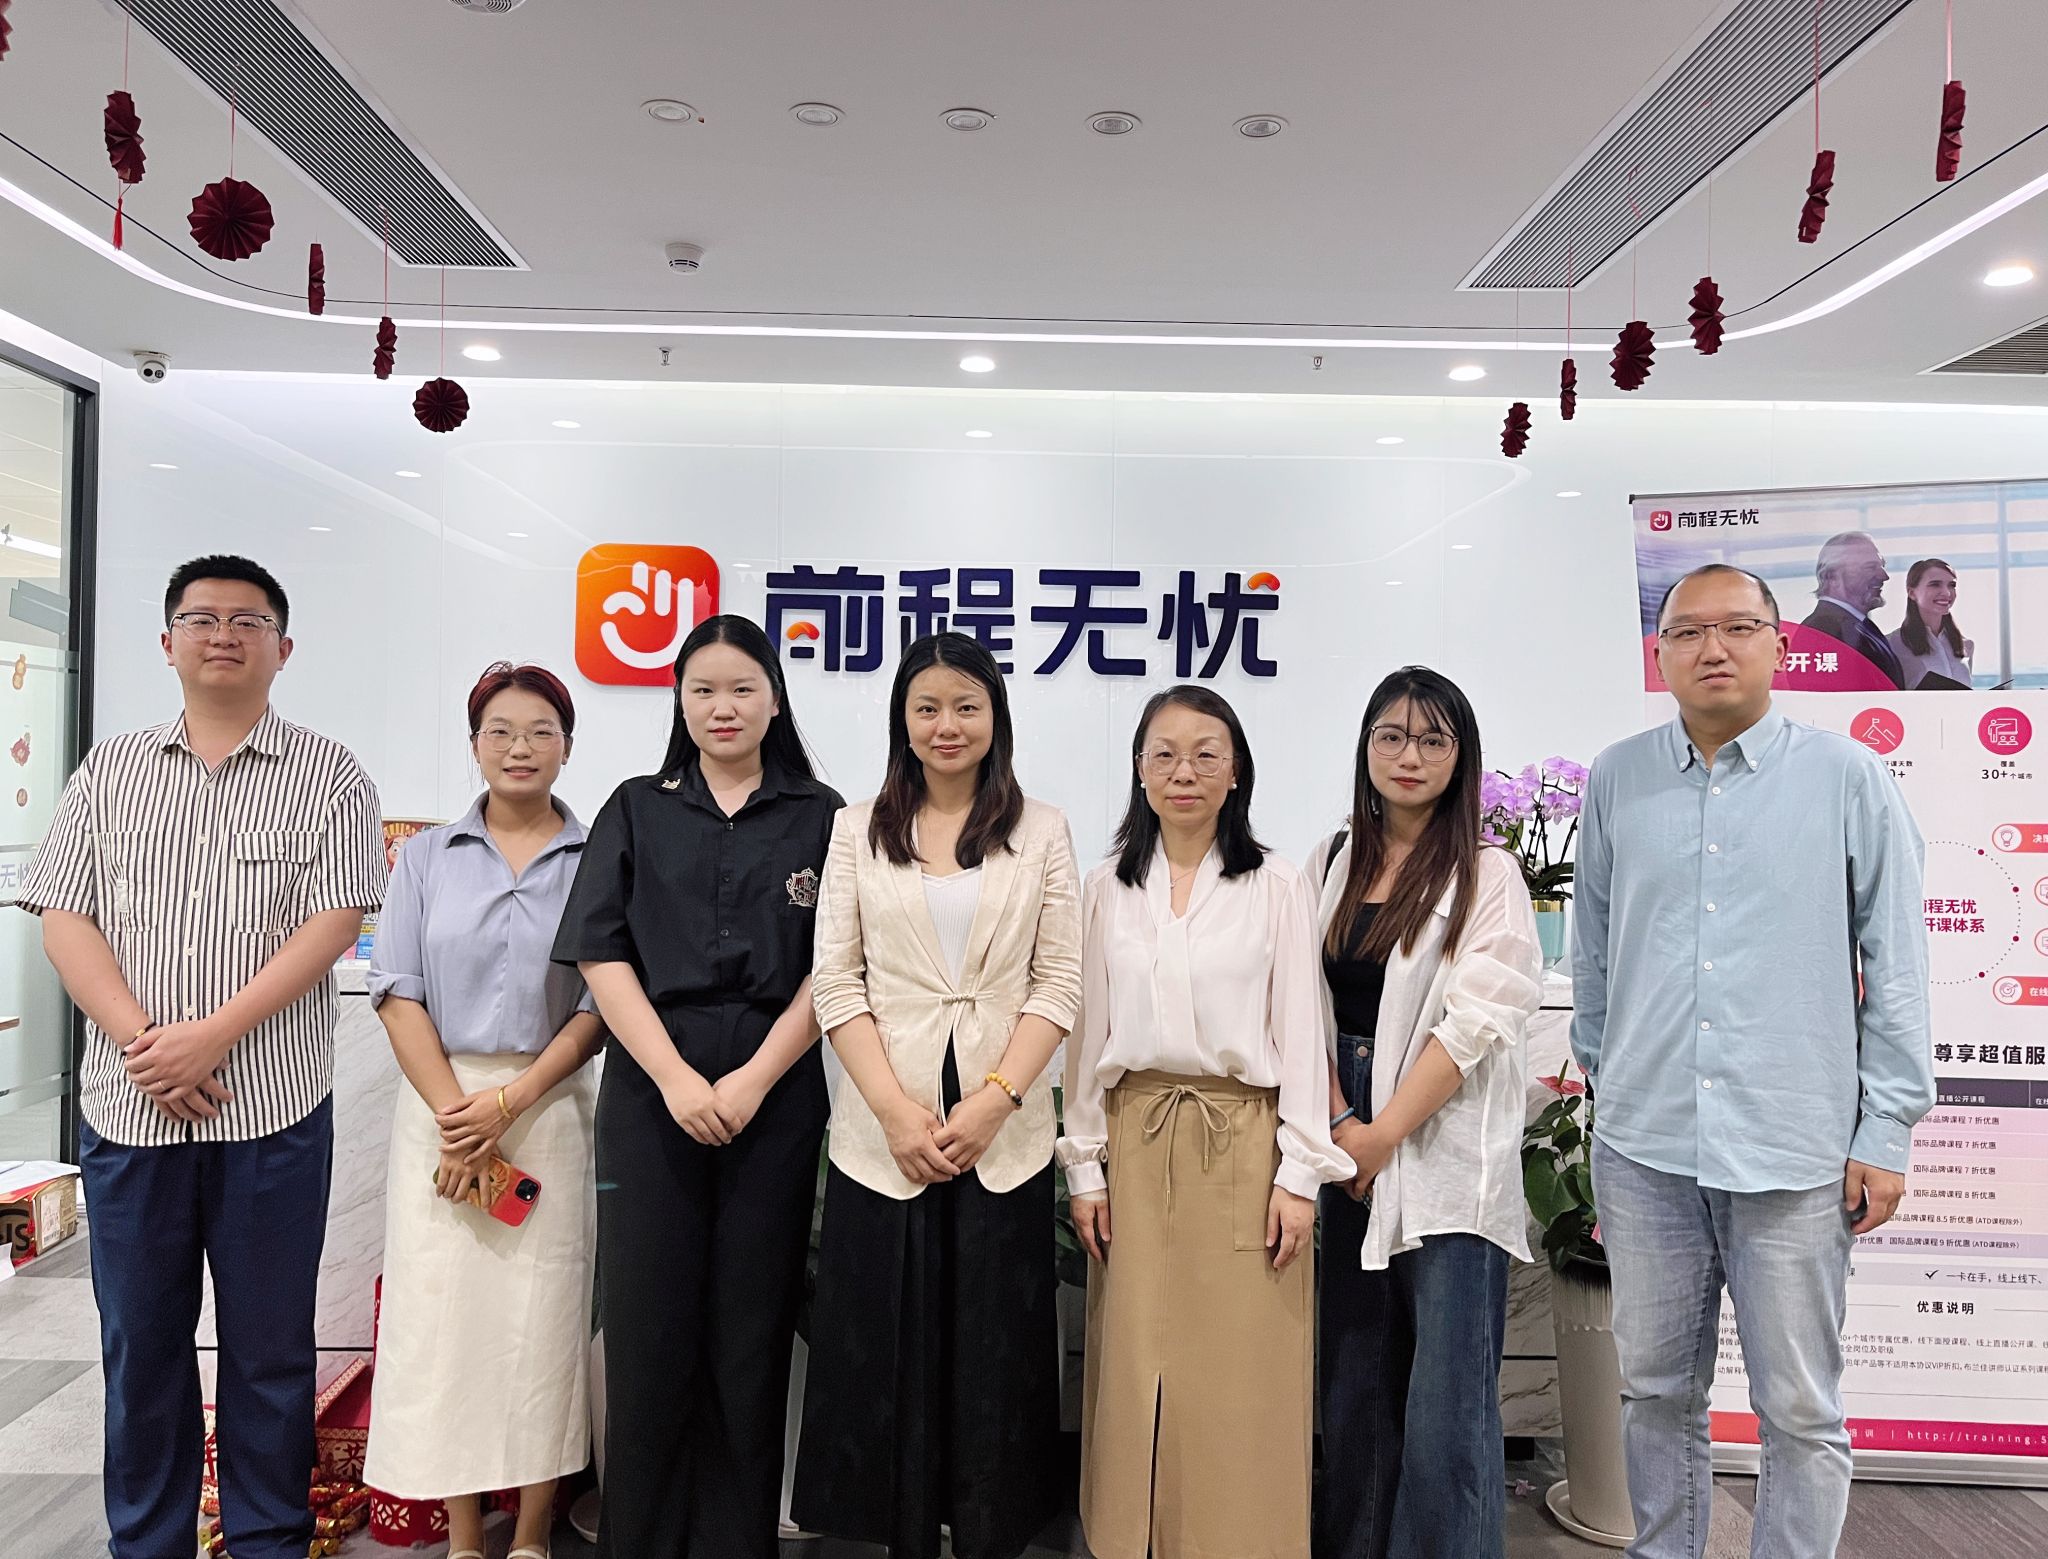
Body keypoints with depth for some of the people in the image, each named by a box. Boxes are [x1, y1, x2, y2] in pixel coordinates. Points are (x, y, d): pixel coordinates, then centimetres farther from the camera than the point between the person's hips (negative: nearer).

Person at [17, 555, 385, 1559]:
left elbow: (332, 923, -9)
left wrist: (208, 1038, -17)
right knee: (139, 1345, 13)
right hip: (128, 1109, 3)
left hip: (273, 1110, -2)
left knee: (269, 1351, 8)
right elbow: (64, 918, 3)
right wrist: (145, 1044, -10)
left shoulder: (328, 777, 1)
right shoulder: (110, 772, 10)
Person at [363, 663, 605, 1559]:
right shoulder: (426, 857, 8)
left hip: (549, 1108, -1)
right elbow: (398, 993, 1)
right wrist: (454, 1116, -10)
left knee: (543, 1316, 1)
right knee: (443, 1313, 3)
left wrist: (509, 1102, -12)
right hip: (440, 1106, 2)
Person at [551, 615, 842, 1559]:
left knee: (751, 1327, 5)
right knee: (649, 1323, 3)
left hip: (774, 1094, 0)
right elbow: (600, 955, 1)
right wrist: (676, 1077, -9)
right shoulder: (637, 810, 10)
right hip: (652, 1088, 1)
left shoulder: (818, 816, 6)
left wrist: (755, 1079, -10)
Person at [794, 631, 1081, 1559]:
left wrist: (992, 1100, -12)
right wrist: (897, 1110, -10)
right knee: (887, 1357, 7)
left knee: (995, 1358, 7)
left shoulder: (1041, 831, 5)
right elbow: (836, 983, 0)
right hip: (882, 1132, 1)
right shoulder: (858, 830, 6)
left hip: (1004, 1134, 0)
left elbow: (1059, 983, 0)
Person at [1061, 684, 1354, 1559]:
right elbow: (1089, 1034, 8)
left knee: (1241, 1380, 1)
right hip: (1136, 1142, 2)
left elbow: (1300, 1032, 0)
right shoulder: (1107, 889, 8)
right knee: (1138, 1374, 6)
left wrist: (1300, 1171, -5)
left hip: (1243, 1140, -2)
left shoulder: (1277, 888, 1)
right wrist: (1085, 1164, 4)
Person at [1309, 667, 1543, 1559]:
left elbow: (1477, 1021, -12)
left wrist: (1384, 1135, -13)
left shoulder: (1488, 874, -4)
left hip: (1447, 1158, -4)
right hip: (1348, 1146, 4)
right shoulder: (1331, 863, 9)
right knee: (1354, 1378, 13)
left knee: (1447, 1397, -2)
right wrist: (1341, 1123, -5)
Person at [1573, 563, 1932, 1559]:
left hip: (1794, 1147, -2)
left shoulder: (1849, 778, -1)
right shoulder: (1616, 781, 5)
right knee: (1656, 1391, 15)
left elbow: (1895, 965, 0)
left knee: (1801, 1411, 8)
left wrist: (1886, 1131, -2)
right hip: (1644, 1143, 2)